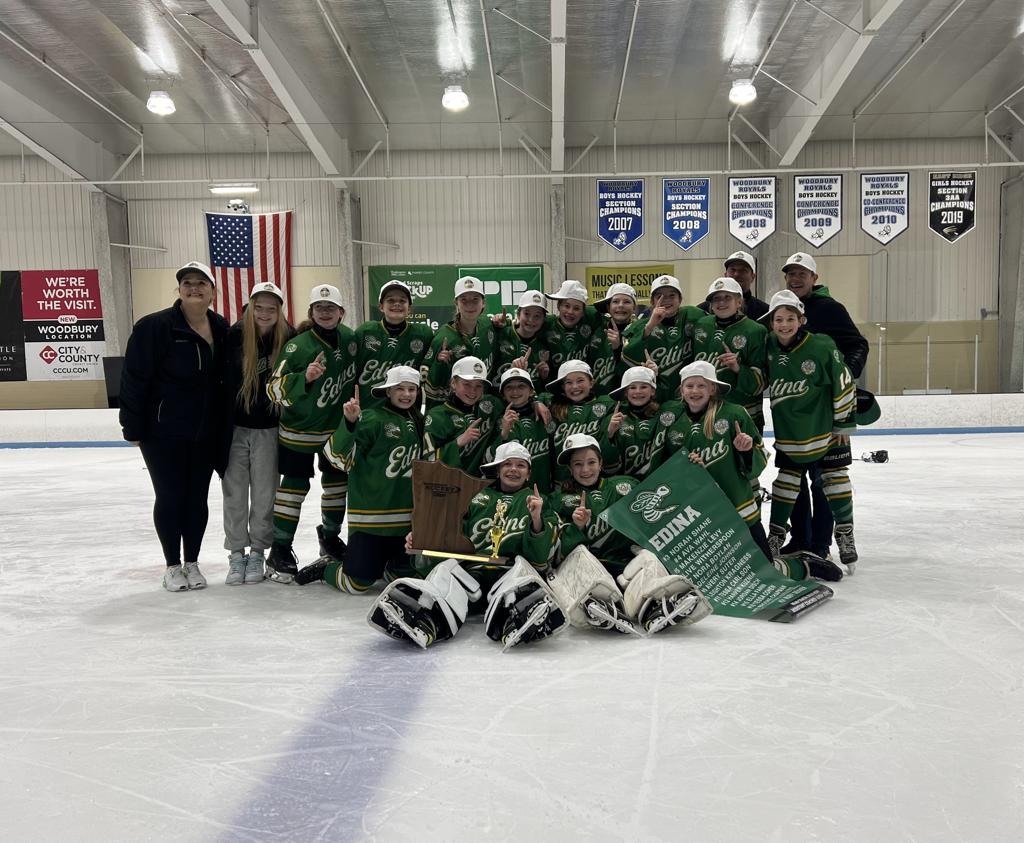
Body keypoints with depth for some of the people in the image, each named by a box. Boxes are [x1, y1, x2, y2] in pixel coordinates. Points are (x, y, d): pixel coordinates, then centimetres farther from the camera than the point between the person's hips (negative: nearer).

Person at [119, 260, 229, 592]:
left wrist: (224, 425, 9)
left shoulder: (221, 329, 3)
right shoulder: (154, 326, -12)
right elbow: (134, 379, -11)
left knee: (198, 498, 11)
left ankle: (192, 563, 25)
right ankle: (172, 566, 21)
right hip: (163, 432, -4)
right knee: (170, 497, 5)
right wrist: (133, 427, -11)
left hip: (205, 432, 4)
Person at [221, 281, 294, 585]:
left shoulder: (288, 339, -6)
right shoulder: (234, 335, -10)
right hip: (235, 426, 0)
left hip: (268, 429, 0)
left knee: (264, 493, 7)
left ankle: (257, 553, 22)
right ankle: (236, 554, 21)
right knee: (234, 492, 7)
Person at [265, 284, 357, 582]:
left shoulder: (350, 338, -1)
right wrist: (305, 377, -37)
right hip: (299, 428, -5)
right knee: (294, 486, -2)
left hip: (338, 426, 5)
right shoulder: (298, 345, -18)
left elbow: (357, 374, 17)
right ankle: (280, 550, 9)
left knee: (337, 483, 14)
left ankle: (330, 537, 35)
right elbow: (275, 389, -23)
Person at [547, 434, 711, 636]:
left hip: (625, 566, 1)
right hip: (585, 566, -1)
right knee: (579, 553, -31)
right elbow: (560, 548, 5)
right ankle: (598, 604, -61)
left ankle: (652, 606, -59)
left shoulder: (624, 485, 20)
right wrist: (577, 528, -14)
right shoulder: (560, 500, 16)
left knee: (647, 557, -27)